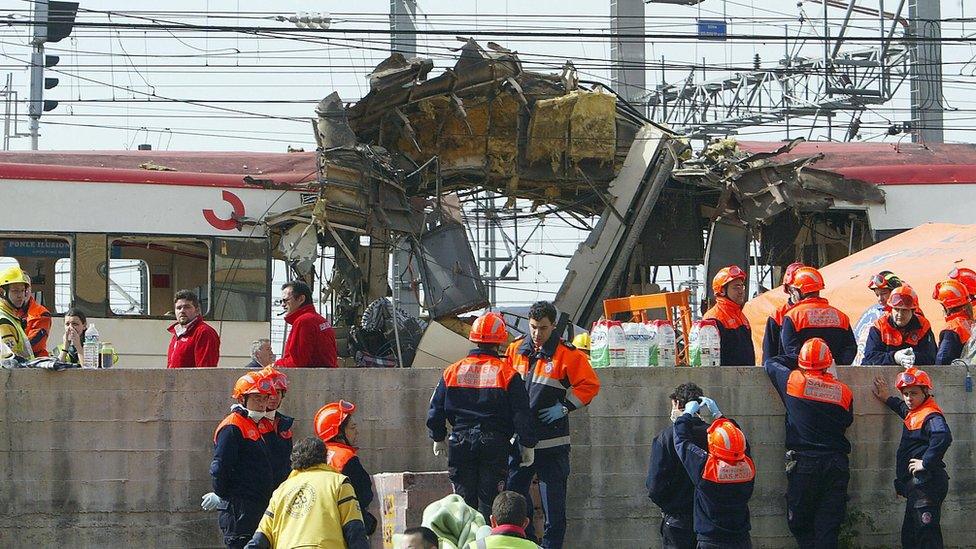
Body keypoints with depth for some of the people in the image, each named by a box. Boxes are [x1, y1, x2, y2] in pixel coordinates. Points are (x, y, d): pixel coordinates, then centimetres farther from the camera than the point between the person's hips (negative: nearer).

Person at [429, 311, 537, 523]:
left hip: (460, 443, 2)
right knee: (489, 502, 0)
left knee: (463, 499, 9)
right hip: (495, 444, -2)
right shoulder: (507, 373, -4)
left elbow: (436, 410, 10)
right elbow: (521, 413, -5)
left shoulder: (453, 371, 5)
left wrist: (438, 438, 24)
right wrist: (527, 445, 5)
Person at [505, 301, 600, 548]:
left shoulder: (568, 354, -6)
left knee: (553, 498, -2)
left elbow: (590, 385, -4)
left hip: (551, 441, -5)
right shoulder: (515, 350, 8)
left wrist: (565, 407, -10)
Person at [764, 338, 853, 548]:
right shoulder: (843, 391, 0)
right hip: (836, 464, 2)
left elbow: (769, 363, 13)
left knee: (800, 524, 8)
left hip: (803, 465, -2)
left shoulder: (793, 381, -5)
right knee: (829, 527, 4)